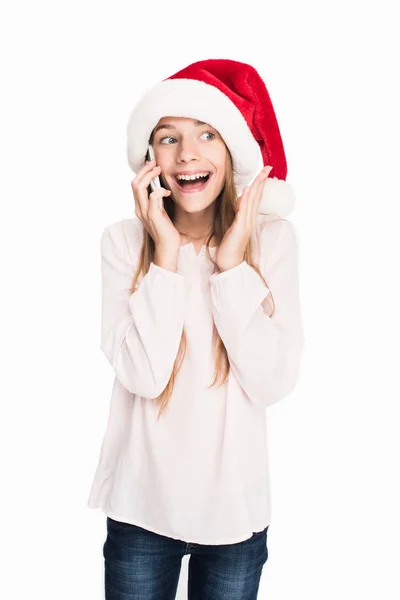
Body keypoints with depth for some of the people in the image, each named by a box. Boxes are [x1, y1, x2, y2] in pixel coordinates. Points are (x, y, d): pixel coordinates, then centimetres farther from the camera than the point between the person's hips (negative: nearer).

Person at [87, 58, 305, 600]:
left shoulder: (272, 238, -8)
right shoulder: (125, 240, -9)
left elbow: (273, 383, -15)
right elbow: (142, 375, -18)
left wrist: (233, 264, -19)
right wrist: (165, 255, -20)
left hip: (236, 505, 1)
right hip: (142, 503, 0)